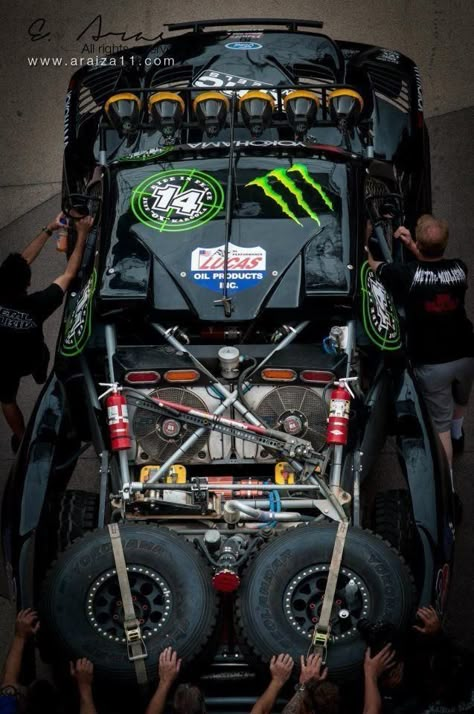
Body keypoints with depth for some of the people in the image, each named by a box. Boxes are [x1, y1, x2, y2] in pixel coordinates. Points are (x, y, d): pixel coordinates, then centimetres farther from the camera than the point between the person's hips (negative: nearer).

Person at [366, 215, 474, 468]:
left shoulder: (407, 274, -21)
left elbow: (372, 265, -1)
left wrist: (364, 247, 18)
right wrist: (412, 246, 9)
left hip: (431, 363, -4)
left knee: (440, 423, 7)